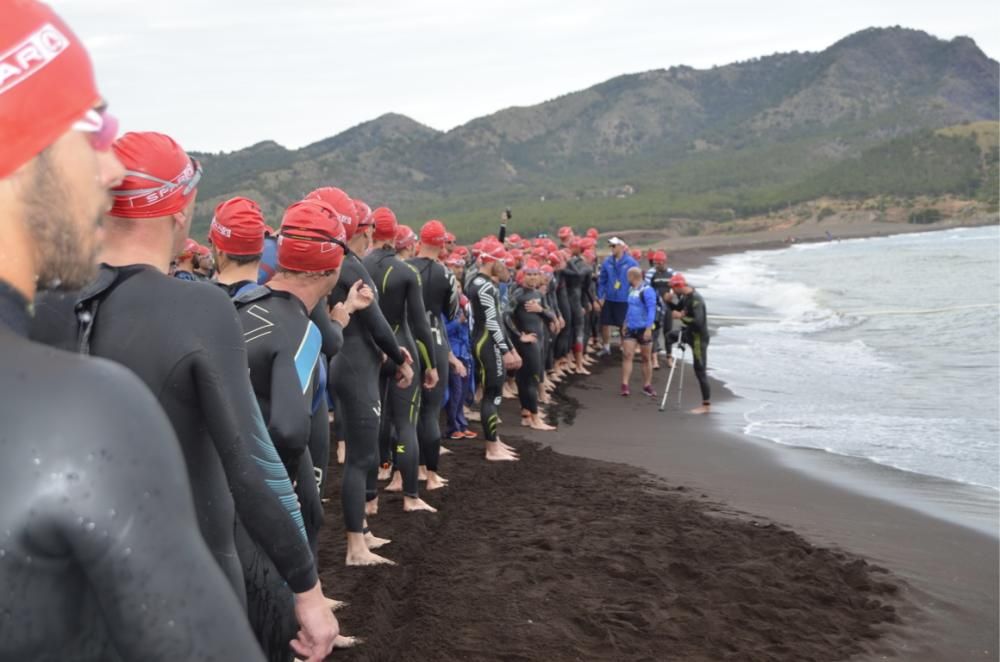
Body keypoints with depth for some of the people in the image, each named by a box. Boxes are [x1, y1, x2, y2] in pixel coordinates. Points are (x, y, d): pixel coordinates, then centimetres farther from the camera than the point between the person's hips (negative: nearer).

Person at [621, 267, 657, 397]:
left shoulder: (647, 290, -15)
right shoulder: (631, 289, 9)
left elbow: (651, 310, -19)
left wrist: (648, 328, -24)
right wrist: (625, 324, 19)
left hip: (643, 329, -6)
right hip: (630, 328, 6)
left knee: (646, 358, 7)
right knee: (627, 355, -5)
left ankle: (647, 385, 17)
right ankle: (624, 385, -7)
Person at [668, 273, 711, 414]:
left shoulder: (696, 300, -25)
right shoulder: (685, 297, 3)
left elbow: (698, 322, -34)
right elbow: (678, 308, 20)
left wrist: (681, 317, -24)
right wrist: (670, 301, 0)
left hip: (699, 337, -10)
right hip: (690, 333, 10)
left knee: (700, 371, -4)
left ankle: (706, 405, 4)